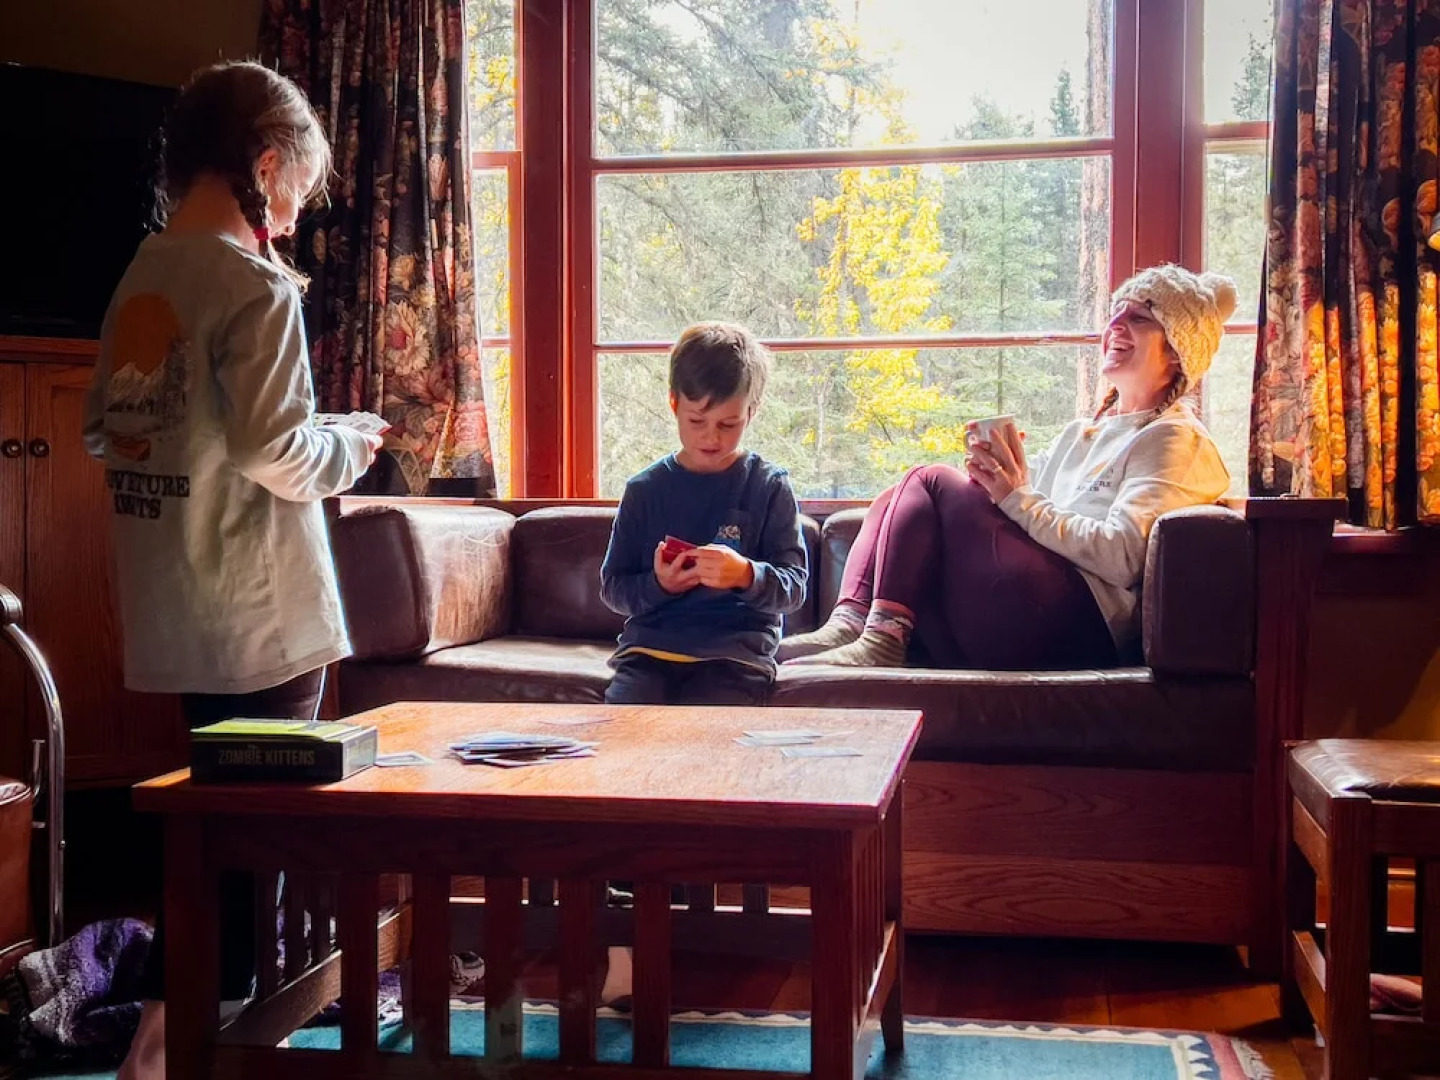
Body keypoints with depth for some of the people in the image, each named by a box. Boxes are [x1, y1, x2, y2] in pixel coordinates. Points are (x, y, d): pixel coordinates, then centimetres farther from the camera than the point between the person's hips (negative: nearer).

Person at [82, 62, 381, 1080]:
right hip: (262, 612, -8)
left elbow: (107, 432, 14)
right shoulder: (256, 286, -15)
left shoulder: (140, 279, 9)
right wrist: (350, 449, -3)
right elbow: (275, 454, -21)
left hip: (177, 613, 8)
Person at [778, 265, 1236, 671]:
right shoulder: (1079, 434, 31)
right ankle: (849, 624, -25)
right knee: (904, 500, -4)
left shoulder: (1176, 440, 4)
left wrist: (1020, 499, -15)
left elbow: (1123, 557, -12)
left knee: (932, 482, -14)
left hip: (1081, 619, -8)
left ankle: (882, 639, -25)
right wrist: (994, 481, -1)